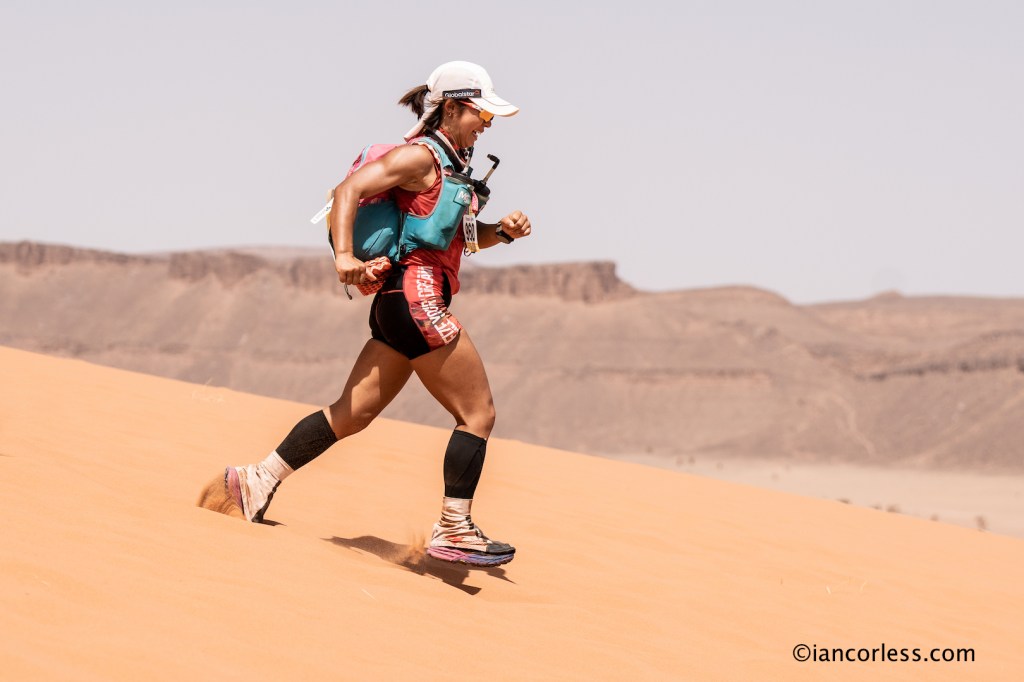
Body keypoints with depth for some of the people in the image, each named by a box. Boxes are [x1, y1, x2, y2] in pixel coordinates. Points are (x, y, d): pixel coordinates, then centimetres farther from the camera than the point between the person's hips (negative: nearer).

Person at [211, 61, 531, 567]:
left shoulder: (448, 164, 22)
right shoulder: (420, 155, -7)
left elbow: (460, 235, 30)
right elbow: (348, 191, -16)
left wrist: (502, 231, 11)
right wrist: (344, 255, -28)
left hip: (399, 303, 10)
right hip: (418, 297, -10)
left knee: (352, 414, 9)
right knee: (479, 413, -5)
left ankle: (259, 480, 10)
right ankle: (453, 531, -4)